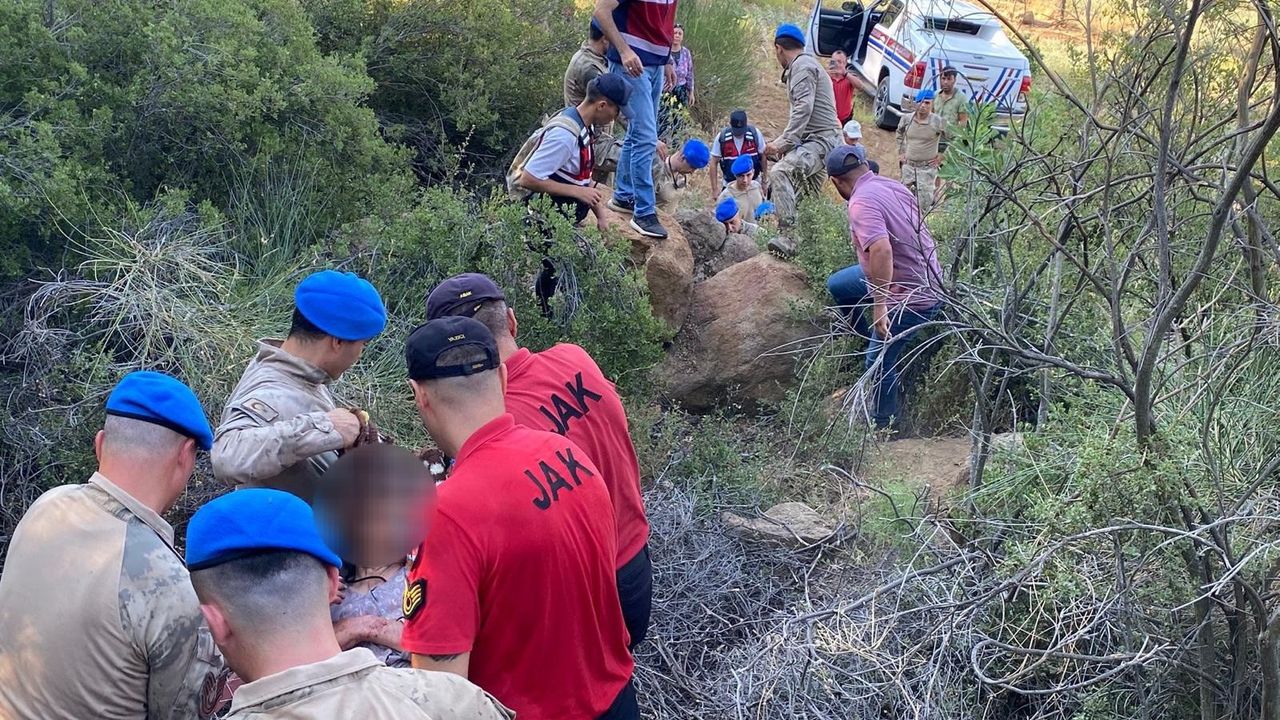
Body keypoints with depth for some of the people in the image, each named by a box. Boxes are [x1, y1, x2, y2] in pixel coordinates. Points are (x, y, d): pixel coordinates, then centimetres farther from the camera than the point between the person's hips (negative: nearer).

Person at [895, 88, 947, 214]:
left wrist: (942, 155, -4)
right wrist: (901, 152, 14)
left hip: (928, 167, -4)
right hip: (908, 166, 4)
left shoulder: (938, 122, -15)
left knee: (924, 202, -8)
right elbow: (900, 134, 21)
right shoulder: (906, 119, -2)